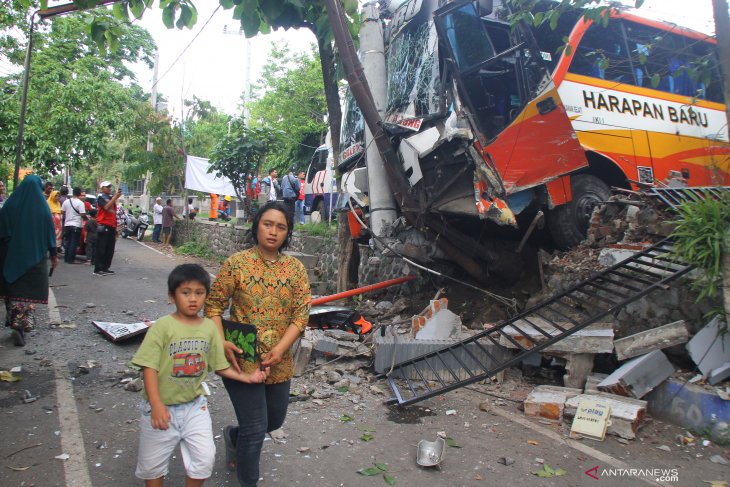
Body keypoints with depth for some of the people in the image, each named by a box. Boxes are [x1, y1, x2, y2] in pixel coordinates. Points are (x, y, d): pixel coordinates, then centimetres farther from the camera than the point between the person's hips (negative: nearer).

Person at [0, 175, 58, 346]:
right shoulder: (42, 207, -6)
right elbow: (50, 232, -3)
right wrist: (54, 254, 6)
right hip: (35, 256, -2)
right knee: (29, 291, 1)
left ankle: (14, 323, 21)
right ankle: (21, 327, -11)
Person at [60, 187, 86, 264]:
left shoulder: (66, 201, 4)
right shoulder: (80, 203, -14)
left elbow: (62, 211, 9)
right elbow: (83, 214, -18)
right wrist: (86, 218, 0)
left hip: (67, 224, 6)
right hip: (76, 225, -6)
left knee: (68, 242, 15)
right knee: (74, 243, -1)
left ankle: (66, 258, 18)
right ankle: (71, 259, -1)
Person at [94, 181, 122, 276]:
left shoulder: (111, 198, 18)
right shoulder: (100, 198, -3)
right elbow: (106, 207, -23)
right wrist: (115, 196, -21)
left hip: (112, 226, 8)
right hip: (103, 226, -8)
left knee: (110, 249, 10)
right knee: (101, 249, -6)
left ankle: (105, 268, 18)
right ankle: (97, 269, -3)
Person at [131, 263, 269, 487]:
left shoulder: (210, 327, -4)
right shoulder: (162, 326, -17)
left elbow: (220, 366, 5)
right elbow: (149, 367, -18)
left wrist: (248, 377, -3)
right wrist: (156, 405, -25)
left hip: (195, 406, 3)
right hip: (162, 408, -2)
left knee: (204, 458, 1)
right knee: (153, 462, 15)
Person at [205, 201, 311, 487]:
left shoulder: (295, 268, -1)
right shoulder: (237, 263, -9)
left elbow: (301, 314, -4)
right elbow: (214, 305, -5)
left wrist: (281, 349, -17)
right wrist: (221, 343, -19)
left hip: (279, 363, 5)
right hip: (242, 359, -4)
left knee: (275, 420, 22)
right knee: (255, 429, 2)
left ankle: (234, 436, 53)